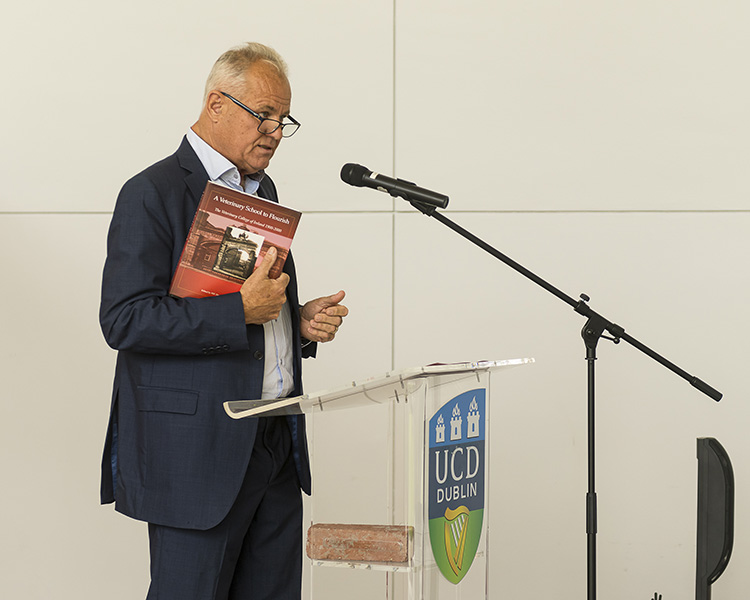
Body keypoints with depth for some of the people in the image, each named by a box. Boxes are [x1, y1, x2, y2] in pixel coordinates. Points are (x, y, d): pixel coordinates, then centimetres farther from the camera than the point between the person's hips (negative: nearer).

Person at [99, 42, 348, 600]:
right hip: (197, 447, -8)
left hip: (276, 444, 8)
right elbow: (123, 320, -17)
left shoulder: (263, 189, 18)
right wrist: (240, 310, -22)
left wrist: (301, 320, 6)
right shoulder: (152, 194, -9)